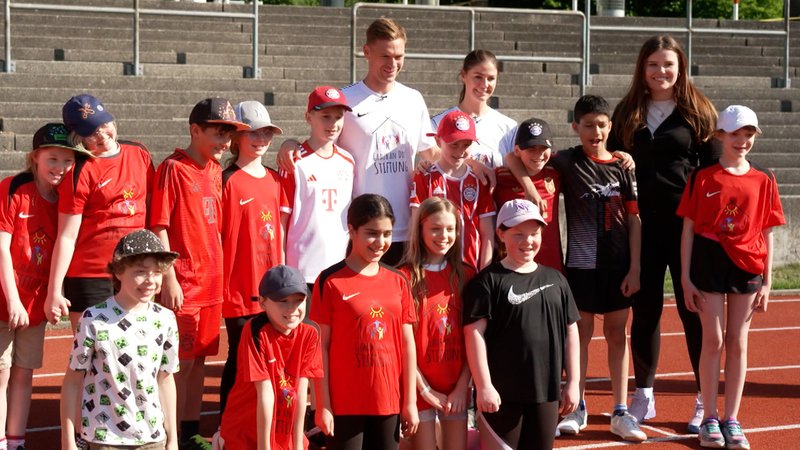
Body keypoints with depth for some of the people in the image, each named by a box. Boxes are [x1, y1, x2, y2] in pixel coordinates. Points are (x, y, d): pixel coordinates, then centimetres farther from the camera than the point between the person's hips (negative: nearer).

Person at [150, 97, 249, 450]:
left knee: (200, 358, 12)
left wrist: (219, 273, 14)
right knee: (182, 361, -3)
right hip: (184, 285, -7)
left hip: (212, 282, 7)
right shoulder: (174, 169, -10)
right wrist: (169, 279, -16)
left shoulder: (216, 170, 11)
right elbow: (159, 227, -13)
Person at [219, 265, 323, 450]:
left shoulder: (309, 335, -4)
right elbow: (265, 393, -19)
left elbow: (301, 392, -6)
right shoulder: (256, 330, -17)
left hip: (287, 433, 5)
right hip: (245, 433, -4)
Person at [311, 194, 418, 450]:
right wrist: (323, 405, -8)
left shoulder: (398, 282, 7)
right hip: (344, 405, -4)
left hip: (388, 402, 4)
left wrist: (410, 401, 6)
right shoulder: (331, 281, -5)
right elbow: (320, 347, -5)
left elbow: (407, 344, 9)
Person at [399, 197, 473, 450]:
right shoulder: (406, 276, -7)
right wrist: (424, 389, -9)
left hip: (456, 389, 3)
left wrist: (462, 386, -5)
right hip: (421, 388, -3)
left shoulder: (466, 276, 5)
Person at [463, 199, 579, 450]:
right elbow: (474, 333, -10)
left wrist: (573, 382, 11)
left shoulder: (555, 279, 10)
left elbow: (570, 331, 14)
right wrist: (483, 386, -16)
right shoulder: (488, 281, -6)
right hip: (502, 392, -5)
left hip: (547, 391, 5)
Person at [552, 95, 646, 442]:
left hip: (619, 265, 2)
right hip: (582, 263, -2)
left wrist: (634, 269, -3)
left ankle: (620, 413, 11)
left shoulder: (622, 167, 2)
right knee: (581, 332, 6)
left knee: (617, 334, 6)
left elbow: (633, 220, 2)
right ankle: (577, 408, 16)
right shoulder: (566, 163, -2)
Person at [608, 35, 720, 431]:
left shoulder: (697, 111, 1)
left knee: (692, 309, 1)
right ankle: (644, 395, 17)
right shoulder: (627, 112, 9)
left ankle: (705, 399, 10)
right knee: (644, 309, 7)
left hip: (687, 223, -3)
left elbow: (713, 171, 1)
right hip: (642, 223, 3)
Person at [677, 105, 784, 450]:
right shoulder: (702, 178, -1)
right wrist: (685, 278, -4)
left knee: (738, 343, 7)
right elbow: (688, 229, 0)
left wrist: (767, 282, 3)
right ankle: (710, 419, 10)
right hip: (709, 262, -2)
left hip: (747, 266, 2)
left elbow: (767, 234, 6)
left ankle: (731, 420, 14)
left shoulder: (763, 181, 5)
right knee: (713, 341, 2)